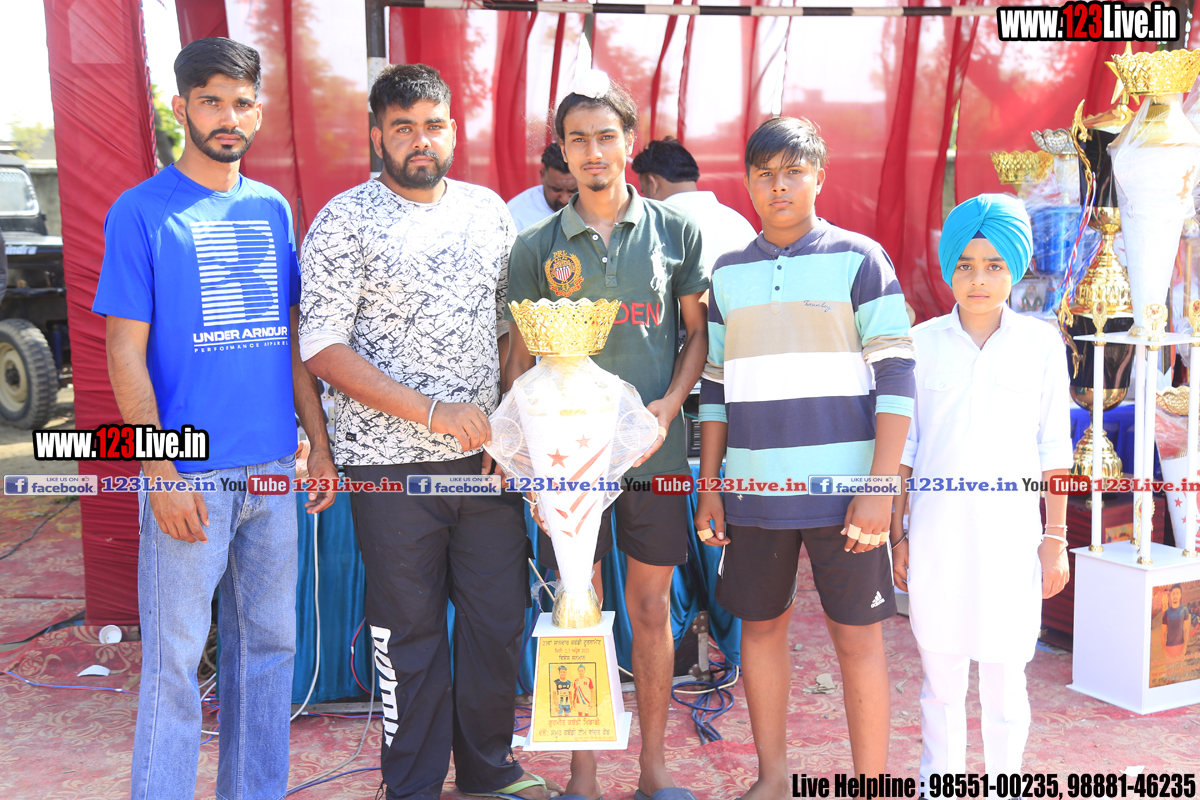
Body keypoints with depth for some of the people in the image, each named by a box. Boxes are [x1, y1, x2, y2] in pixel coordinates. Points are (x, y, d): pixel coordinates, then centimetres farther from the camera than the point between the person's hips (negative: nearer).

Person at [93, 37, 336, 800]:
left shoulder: (273, 210, 10)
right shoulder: (141, 210, -5)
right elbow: (126, 354, -8)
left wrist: (320, 442, 10)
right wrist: (161, 472, -14)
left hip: (272, 468, 5)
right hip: (190, 475, -5)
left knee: (270, 643, 14)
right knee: (176, 659, 3)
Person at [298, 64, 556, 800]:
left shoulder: (489, 210, 9)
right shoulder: (344, 223, -6)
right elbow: (323, 347, -11)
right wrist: (432, 412, -18)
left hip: (485, 458, 5)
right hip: (392, 464, -4)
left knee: (501, 618, 12)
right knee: (409, 633, 8)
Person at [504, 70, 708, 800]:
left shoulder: (676, 231, 4)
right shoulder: (538, 246, 3)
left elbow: (698, 334, 6)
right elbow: (521, 356, 5)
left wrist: (669, 405, -9)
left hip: (654, 447, 0)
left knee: (652, 608, 9)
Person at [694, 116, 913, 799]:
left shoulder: (859, 258, -1)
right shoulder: (728, 274, 11)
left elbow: (897, 378, -5)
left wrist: (879, 487, -12)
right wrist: (709, 487, 10)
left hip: (841, 487, -4)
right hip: (753, 488, 4)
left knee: (858, 637, 1)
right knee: (761, 625, 12)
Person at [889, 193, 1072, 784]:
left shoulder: (1040, 343, 2)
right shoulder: (922, 343, 2)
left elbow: (1053, 448, 5)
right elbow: (903, 447, 6)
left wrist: (1056, 537, 3)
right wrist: (897, 534, 4)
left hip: (1010, 533, 0)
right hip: (936, 535, 1)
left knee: (1005, 679, 6)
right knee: (940, 676, 8)